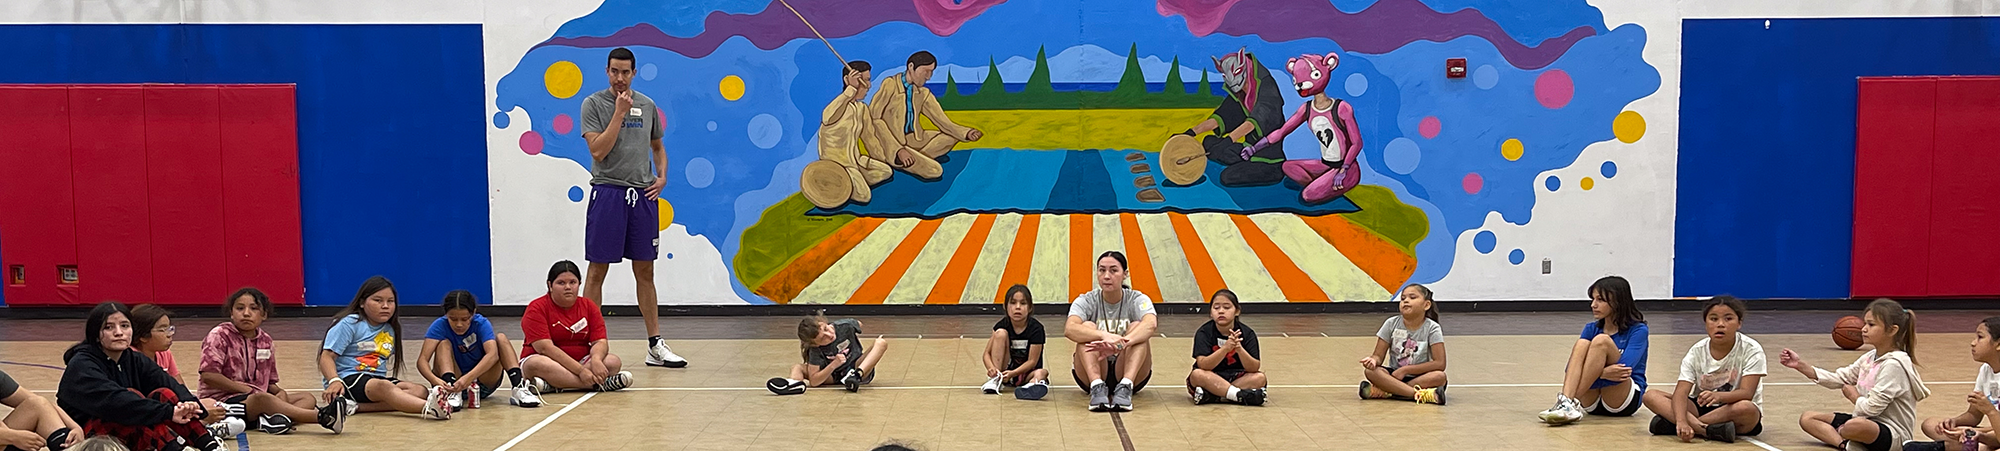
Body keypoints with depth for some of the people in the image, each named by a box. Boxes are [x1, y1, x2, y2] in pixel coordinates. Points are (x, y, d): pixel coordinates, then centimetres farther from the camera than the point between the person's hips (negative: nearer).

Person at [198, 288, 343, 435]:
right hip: (224, 399, -7)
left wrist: (279, 392, -6)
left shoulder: (265, 340, 14)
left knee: (307, 398, -7)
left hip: (258, 396, 7)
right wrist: (247, 390, -14)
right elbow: (208, 376, -13)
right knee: (261, 399, -37)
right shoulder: (220, 335, -2)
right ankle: (320, 416, -48)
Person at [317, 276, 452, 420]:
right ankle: (427, 408, -69)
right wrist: (334, 381, -27)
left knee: (420, 391, -21)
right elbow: (327, 357, -8)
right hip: (349, 379, -7)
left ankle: (358, 407, -41)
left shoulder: (391, 329, 18)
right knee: (383, 387, -38)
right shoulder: (350, 324, -1)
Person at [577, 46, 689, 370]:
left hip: (643, 194, 4)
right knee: (597, 271, -1)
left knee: (645, 272, 9)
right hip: (607, 193, -4)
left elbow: (658, 146, 23)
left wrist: (662, 176, 5)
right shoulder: (594, 104, -2)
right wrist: (620, 112, -13)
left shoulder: (647, 106, 11)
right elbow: (598, 151, -13)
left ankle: (655, 344, 13)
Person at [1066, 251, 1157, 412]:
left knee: (1137, 327, -23)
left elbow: (1151, 324, -29)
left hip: (1130, 373, 0)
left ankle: (1125, 387, -40)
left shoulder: (1137, 300, -5)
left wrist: (1120, 344, -49)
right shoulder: (1086, 301, -4)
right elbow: (1069, 329, -26)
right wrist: (1104, 336, -46)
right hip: (1091, 374, 0)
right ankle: (1097, 387, -40)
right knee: (1088, 327, -23)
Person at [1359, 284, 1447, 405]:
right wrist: (1373, 360, -26)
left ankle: (1385, 392, -32)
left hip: (1420, 377, -1)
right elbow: (1379, 355, 1)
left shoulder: (1432, 328, -6)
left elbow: (1439, 363, -12)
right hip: (1393, 375, 1)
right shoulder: (1392, 324, 0)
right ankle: (1419, 394, -39)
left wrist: (1406, 370, -16)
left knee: (1440, 377, -34)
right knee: (1370, 370, -28)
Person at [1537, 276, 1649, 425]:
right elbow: (1570, 370, -4)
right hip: (1592, 403, 4)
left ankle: (1571, 402, -36)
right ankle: (1566, 400, -42)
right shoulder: (1591, 329, 11)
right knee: (1582, 343, -20)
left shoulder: (1637, 330, -3)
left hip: (1623, 401, -4)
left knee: (1601, 340, -24)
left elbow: (1622, 370, -19)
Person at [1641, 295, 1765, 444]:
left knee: (1746, 408, -39)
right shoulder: (1697, 352, -4)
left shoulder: (1751, 350, -12)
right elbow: (1681, 392, -16)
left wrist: (1719, 396, -45)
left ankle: (1669, 423, -31)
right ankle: (1707, 430, -37)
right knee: (1651, 396, -17)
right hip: (1701, 408, 3)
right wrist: (1681, 421, -37)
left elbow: (1746, 393, -22)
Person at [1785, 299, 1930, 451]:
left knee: (1855, 426, -44)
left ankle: (1840, 433, -9)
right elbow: (1838, 378, 9)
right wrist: (1801, 365, 0)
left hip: (1893, 434, -10)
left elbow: (1872, 408, -22)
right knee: (1807, 418, 3)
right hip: (1866, 422, 10)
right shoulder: (1869, 358, 9)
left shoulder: (1893, 364, -19)